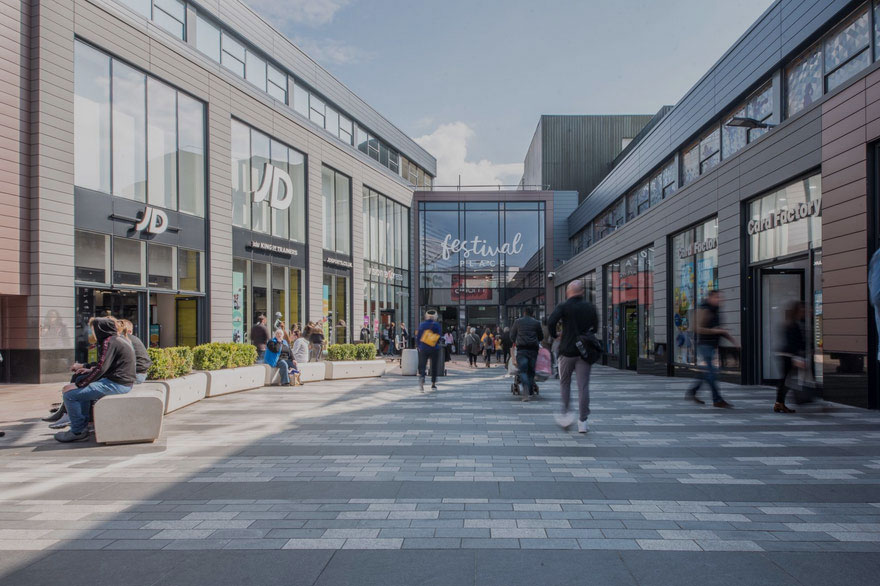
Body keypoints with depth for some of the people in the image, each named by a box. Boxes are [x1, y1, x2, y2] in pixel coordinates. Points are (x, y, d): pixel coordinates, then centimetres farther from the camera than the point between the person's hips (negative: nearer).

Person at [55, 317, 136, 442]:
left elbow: (101, 368, -21)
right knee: (82, 383, 29)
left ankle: (78, 432, 3)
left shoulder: (109, 341, -14)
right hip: (123, 381, 11)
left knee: (70, 394, -11)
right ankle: (83, 426, 26)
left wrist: (77, 384, -16)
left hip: (116, 384, -11)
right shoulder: (119, 339, 17)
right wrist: (90, 370, 16)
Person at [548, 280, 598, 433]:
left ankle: (565, 413, 9)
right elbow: (595, 327, 14)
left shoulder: (564, 306, -6)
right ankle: (582, 421, 3)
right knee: (583, 386, 2)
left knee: (564, 383, 16)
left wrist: (554, 336, -1)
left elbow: (551, 322, -19)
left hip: (567, 350, -2)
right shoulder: (590, 307, 6)